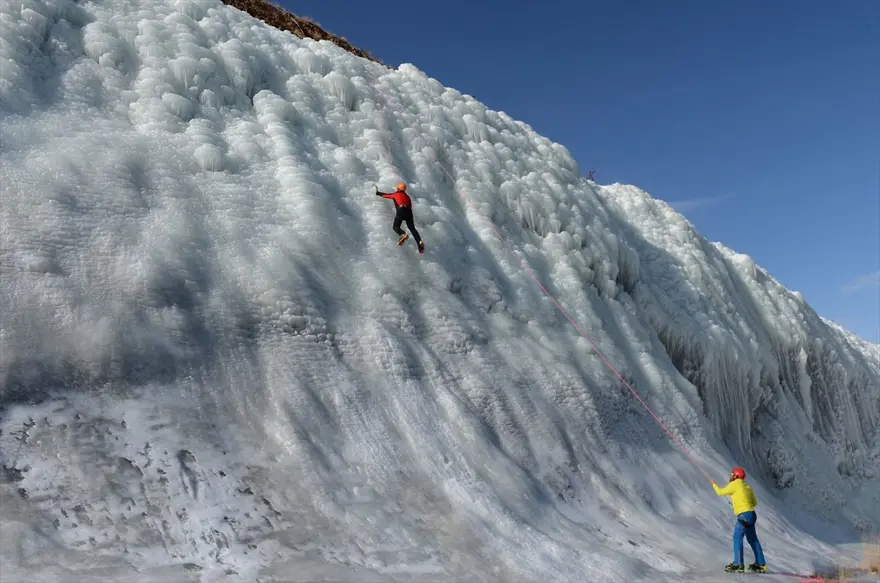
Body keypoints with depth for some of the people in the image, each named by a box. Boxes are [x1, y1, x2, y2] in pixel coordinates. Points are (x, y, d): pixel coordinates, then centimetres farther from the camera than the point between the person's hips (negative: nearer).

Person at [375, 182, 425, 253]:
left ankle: (403, 234, -29)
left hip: (401, 211, -4)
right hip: (408, 211, 4)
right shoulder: (407, 197, 27)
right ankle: (419, 241, -17)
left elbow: (385, 195, 23)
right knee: (412, 228, 3)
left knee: (395, 226, 4)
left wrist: (377, 193, 40)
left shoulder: (395, 194, 16)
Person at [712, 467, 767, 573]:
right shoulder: (747, 486, 17)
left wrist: (714, 484, 20)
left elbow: (721, 492, 2)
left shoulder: (734, 485, -6)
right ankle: (760, 564, 19)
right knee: (752, 539, 15)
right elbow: (755, 502, 23)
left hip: (744, 515, -9)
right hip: (751, 514, 9)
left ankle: (738, 564, -15)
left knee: (737, 537, -9)